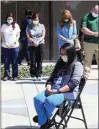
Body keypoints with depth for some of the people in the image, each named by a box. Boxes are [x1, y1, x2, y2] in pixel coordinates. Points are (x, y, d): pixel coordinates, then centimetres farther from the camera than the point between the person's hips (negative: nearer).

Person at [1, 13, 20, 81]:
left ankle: (15, 76, 7)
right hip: (5, 46, 0)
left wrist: (14, 42, -10)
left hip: (14, 46, 0)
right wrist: (6, 43, -7)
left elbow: (18, 35, 5)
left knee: (14, 62, 1)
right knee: (6, 62, 2)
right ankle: (7, 75, 10)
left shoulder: (16, 26, 4)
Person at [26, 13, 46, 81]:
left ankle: (39, 75, 1)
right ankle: (34, 75, 6)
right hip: (32, 45, 0)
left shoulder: (42, 26, 7)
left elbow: (43, 36, 1)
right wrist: (33, 41, -17)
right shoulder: (29, 27, 5)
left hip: (40, 44, 0)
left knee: (40, 60, -4)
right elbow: (28, 37, 0)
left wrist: (38, 41, -14)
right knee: (33, 61, -2)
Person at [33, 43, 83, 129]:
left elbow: (73, 83, -11)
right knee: (37, 99, -22)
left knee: (49, 100, -34)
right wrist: (48, 87, -3)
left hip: (67, 93, -6)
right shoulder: (60, 64, 23)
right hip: (53, 90, 7)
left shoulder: (77, 65, 1)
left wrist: (57, 91, -18)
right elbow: (51, 77, 21)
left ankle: (44, 118, -4)